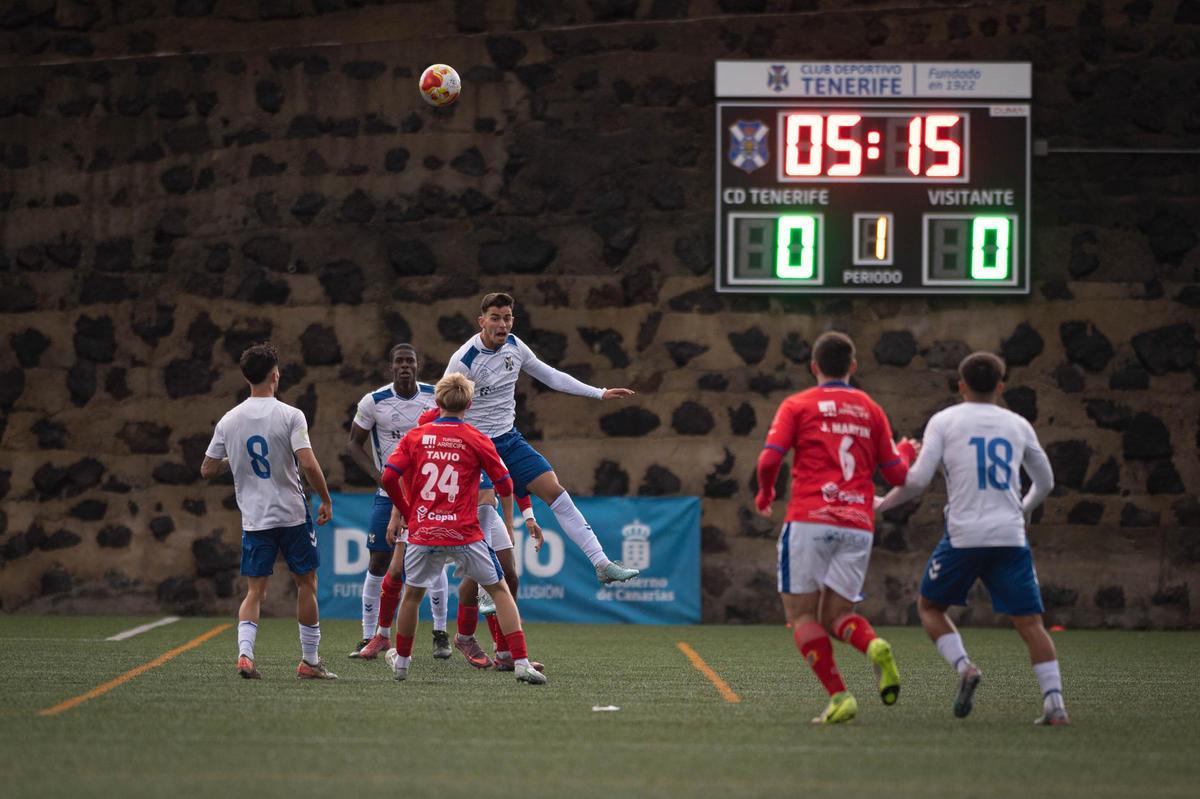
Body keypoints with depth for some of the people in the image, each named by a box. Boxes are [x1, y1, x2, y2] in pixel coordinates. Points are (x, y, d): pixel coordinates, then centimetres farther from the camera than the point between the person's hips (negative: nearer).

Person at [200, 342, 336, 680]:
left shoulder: (229, 421, 1)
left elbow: (207, 469, 6)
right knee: (306, 584, 11)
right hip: (292, 514, -3)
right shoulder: (289, 415, -10)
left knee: (255, 591, 7)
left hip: (254, 519, 3)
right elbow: (308, 464, -18)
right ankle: (310, 661, 16)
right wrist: (326, 500, -5)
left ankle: (244, 652, -15)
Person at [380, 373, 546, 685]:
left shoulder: (415, 436, 4)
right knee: (499, 591, 8)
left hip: (422, 532, 2)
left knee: (412, 594, 23)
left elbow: (389, 478, -3)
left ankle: (401, 661, 35)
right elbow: (505, 486, 0)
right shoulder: (476, 439, -2)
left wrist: (407, 512, 12)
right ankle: (521, 662, -2)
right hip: (465, 536, -2)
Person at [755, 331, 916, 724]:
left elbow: (769, 459, -5)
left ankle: (839, 695, -11)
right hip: (858, 525, 4)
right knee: (835, 614, 11)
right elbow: (896, 474, 15)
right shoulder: (871, 410, 15)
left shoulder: (797, 405, 6)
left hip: (809, 520, -4)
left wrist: (765, 493, 16)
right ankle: (874, 646, -23)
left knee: (801, 613, 4)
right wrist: (906, 451, 38)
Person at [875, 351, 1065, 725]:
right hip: (1011, 535, 2)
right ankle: (1055, 704, -9)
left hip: (964, 534, -2)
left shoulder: (944, 421, 4)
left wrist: (883, 503, 14)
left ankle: (964, 666, -7)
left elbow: (918, 480, -3)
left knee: (929, 605, 17)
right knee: (1029, 621, 3)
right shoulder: (1017, 425, 13)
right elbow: (1045, 481, 24)